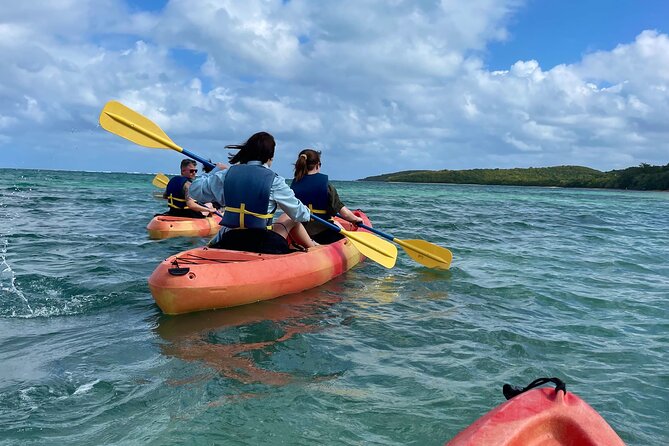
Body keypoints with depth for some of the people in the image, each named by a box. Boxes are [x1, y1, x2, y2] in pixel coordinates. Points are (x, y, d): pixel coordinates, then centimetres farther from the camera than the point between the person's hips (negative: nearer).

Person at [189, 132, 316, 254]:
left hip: (227, 245, 3)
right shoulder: (274, 181, -9)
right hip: (264, 247, -3)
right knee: (291, 219, 25)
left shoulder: (226, 174, 0)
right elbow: (299, 214, 1)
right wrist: (306, 212, 26)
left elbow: (195, 190, 11)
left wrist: (216, 170, 25)